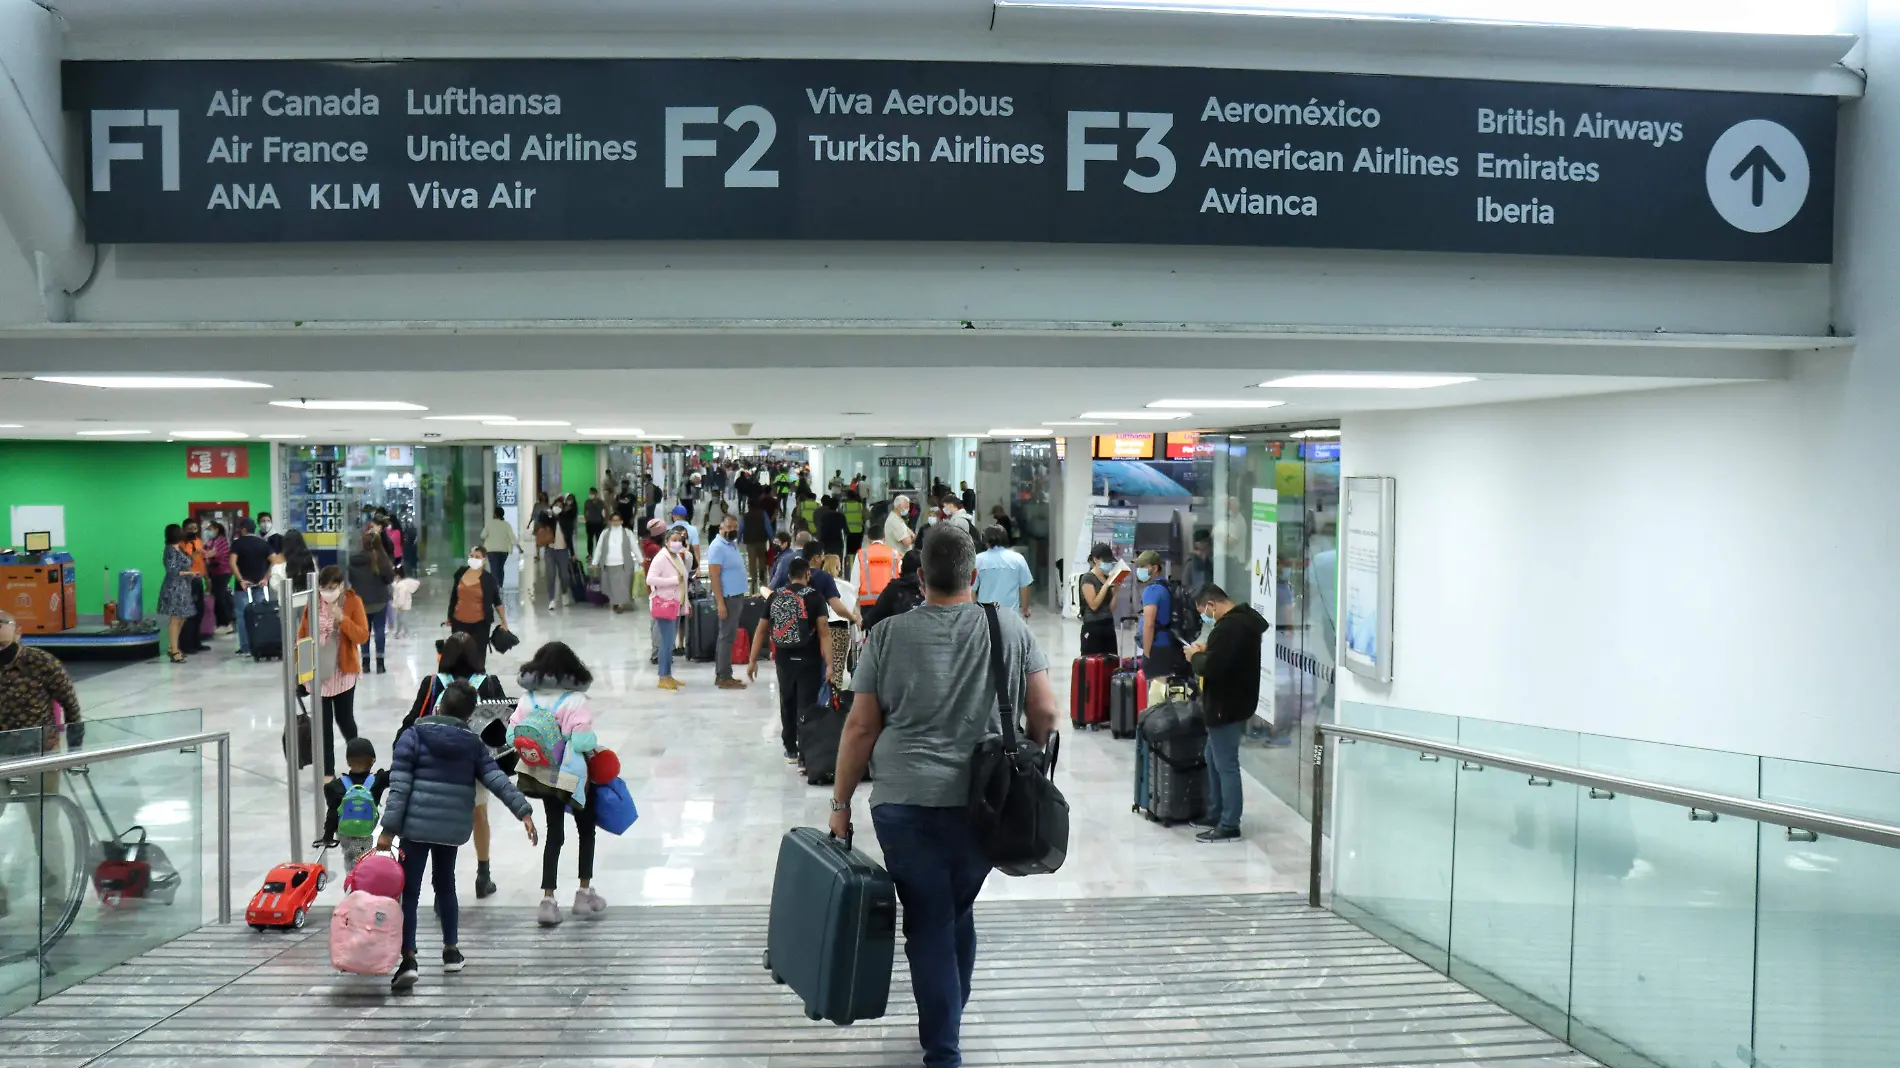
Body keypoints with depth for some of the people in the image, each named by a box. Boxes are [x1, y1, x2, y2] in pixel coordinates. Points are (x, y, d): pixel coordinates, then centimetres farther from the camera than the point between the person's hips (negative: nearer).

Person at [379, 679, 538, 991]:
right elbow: (498, 780, -2)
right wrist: (523, 811, -4)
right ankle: (451, 951, 29)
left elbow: (399, 785, -9)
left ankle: (409, 960, -11)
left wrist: (389, 829, -10)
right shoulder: (473, 744, 7)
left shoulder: (413, 736, -3)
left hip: (416, 826, -4)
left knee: (410, 891, 0)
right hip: (454, 828, 4)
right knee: (445, 884, 22)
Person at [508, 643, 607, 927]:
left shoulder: (527, 698, -5)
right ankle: (584, 894, 20)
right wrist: (595, 741, -8)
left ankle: (548, 900, 9)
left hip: (543, 775, 4)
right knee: (586, 830, 17)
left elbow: (512, 736, -8)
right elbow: (582, 741, -28)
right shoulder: (576, 701, -20)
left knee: (554, 834, 14)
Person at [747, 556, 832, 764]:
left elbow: (761, 630, 8)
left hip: (784, 659, 4)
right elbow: (824, 633, -15)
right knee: (806, 706, -1)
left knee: (787, 704, 17)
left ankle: (791, 750, 26)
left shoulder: (775, 597, 5)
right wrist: (829, 664, -17)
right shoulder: (815, 597, -8)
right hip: (808, 660, -4)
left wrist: (752, 660, 14)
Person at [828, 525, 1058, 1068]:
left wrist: (840, 803, 8)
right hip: (987, 804, 2)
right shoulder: (1011, 629, 2)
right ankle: (950, 1019, 34)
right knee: (959, 912, 20)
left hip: (907, 803, -2)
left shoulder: (888, 635, -1)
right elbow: (1044, 712, 3)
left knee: (928, 924, 7)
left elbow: (861, 727, 0)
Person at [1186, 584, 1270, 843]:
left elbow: (1210, 668, -28)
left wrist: (1195, 656, -10)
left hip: (1226, 706, -11)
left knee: (1226, 764, -3)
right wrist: (1206, 650, 7)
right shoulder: (1244, 619, 10)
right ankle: (1215, 814, 29)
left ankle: (1229, 826, 3)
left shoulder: (1228, 627, -24)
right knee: (1215, 759, 20)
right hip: (1234, 702, 11)